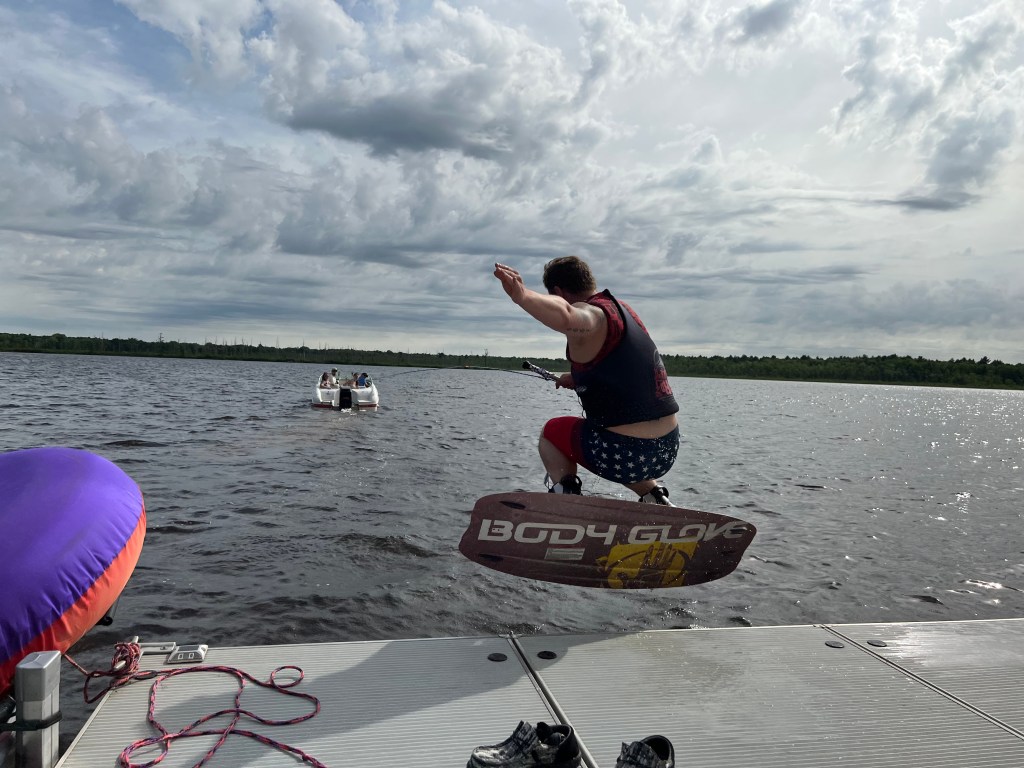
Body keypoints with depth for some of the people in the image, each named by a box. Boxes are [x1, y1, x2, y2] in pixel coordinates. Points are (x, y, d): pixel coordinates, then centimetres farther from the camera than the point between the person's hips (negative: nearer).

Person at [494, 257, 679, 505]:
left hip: (626, 455, -8)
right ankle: (657, 498, 24)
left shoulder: (591, 315, -16)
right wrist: (579, 379, 38)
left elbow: (565, 316, -44)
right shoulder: (622, 309, 13)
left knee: (551, 433, 18)